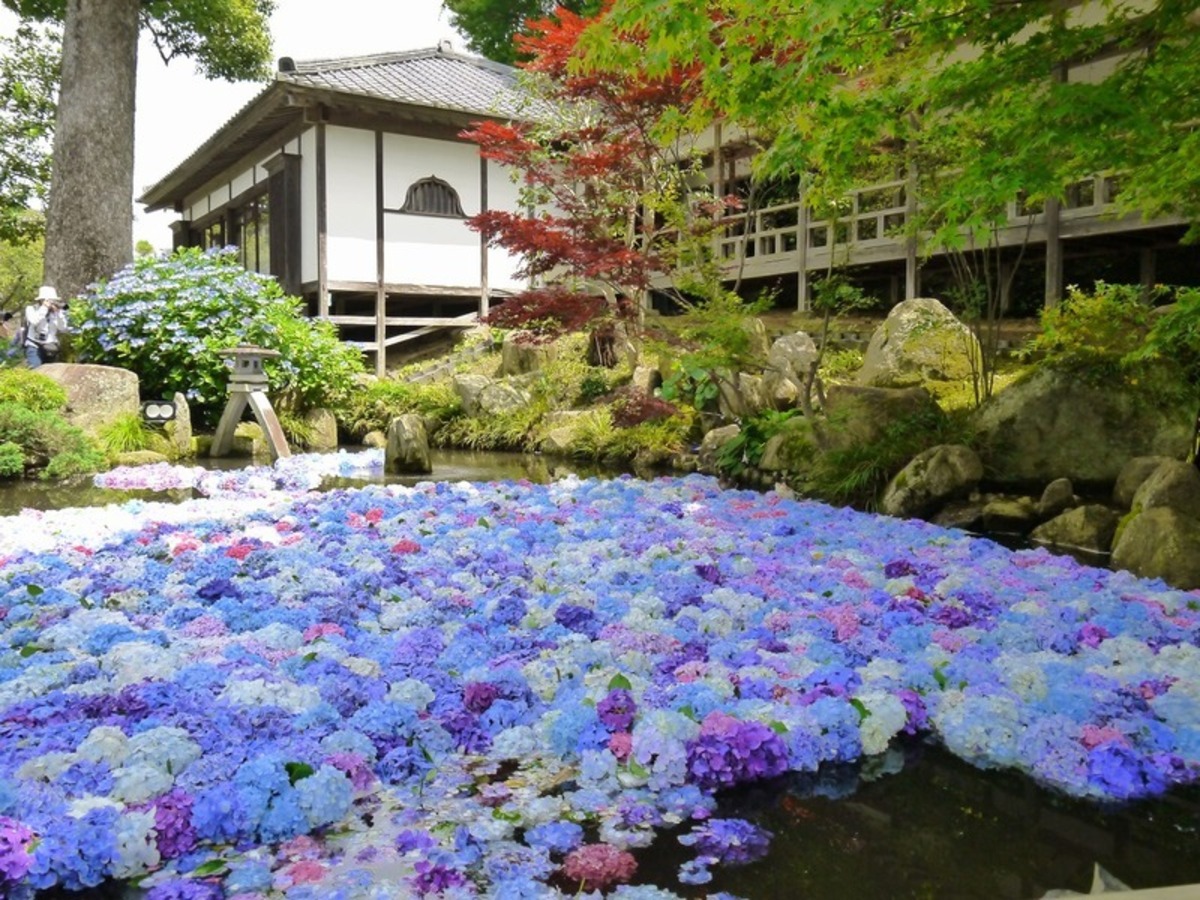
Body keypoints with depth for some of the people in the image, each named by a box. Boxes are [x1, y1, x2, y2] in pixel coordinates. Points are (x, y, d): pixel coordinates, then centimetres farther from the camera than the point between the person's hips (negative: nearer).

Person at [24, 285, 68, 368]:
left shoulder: (57, 311, 7)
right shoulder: (31, 309, 1)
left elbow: (63, 328, -6)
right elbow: (34, 321, -22)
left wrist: (58, 312, -14)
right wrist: (44, 307, -18)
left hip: (50, 348, 4)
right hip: (34, 346, -4)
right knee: (35, 368, -24)